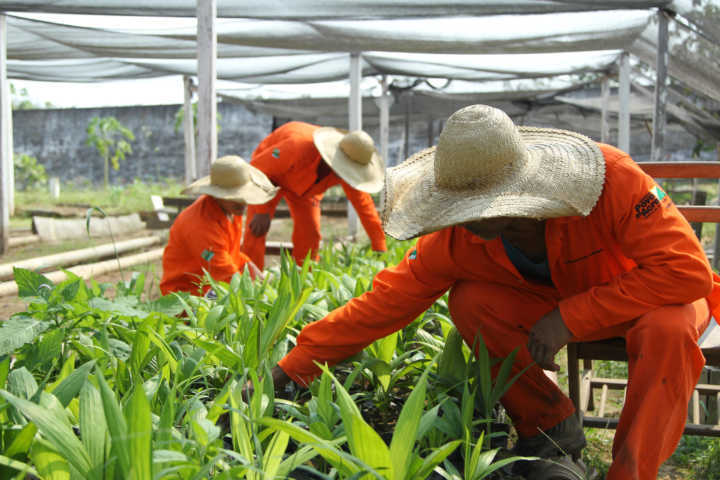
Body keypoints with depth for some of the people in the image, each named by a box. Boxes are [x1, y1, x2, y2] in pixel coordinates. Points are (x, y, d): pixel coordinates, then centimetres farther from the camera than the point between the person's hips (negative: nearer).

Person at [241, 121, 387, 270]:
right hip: (268, 176, -4)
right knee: (256, 231, -16)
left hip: (305, 185, 5)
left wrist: (380, 249, -19)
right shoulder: (299, 147, -44)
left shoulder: (346, 169, -27)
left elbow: (363, 204, -19)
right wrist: (261, 211, -32)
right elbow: (257, 168, -33)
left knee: (310, 234, -4)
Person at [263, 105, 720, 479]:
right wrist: (290, 369, -21)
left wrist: (569, 316, -35)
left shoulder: (613, 178, -35)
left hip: (657, 294, -3)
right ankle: (548, 430, -4)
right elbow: (384, 304, -19)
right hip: (561, 301, 3)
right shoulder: (457, 240, -23)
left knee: (667, 330, -38)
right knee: (470, 301, -22)